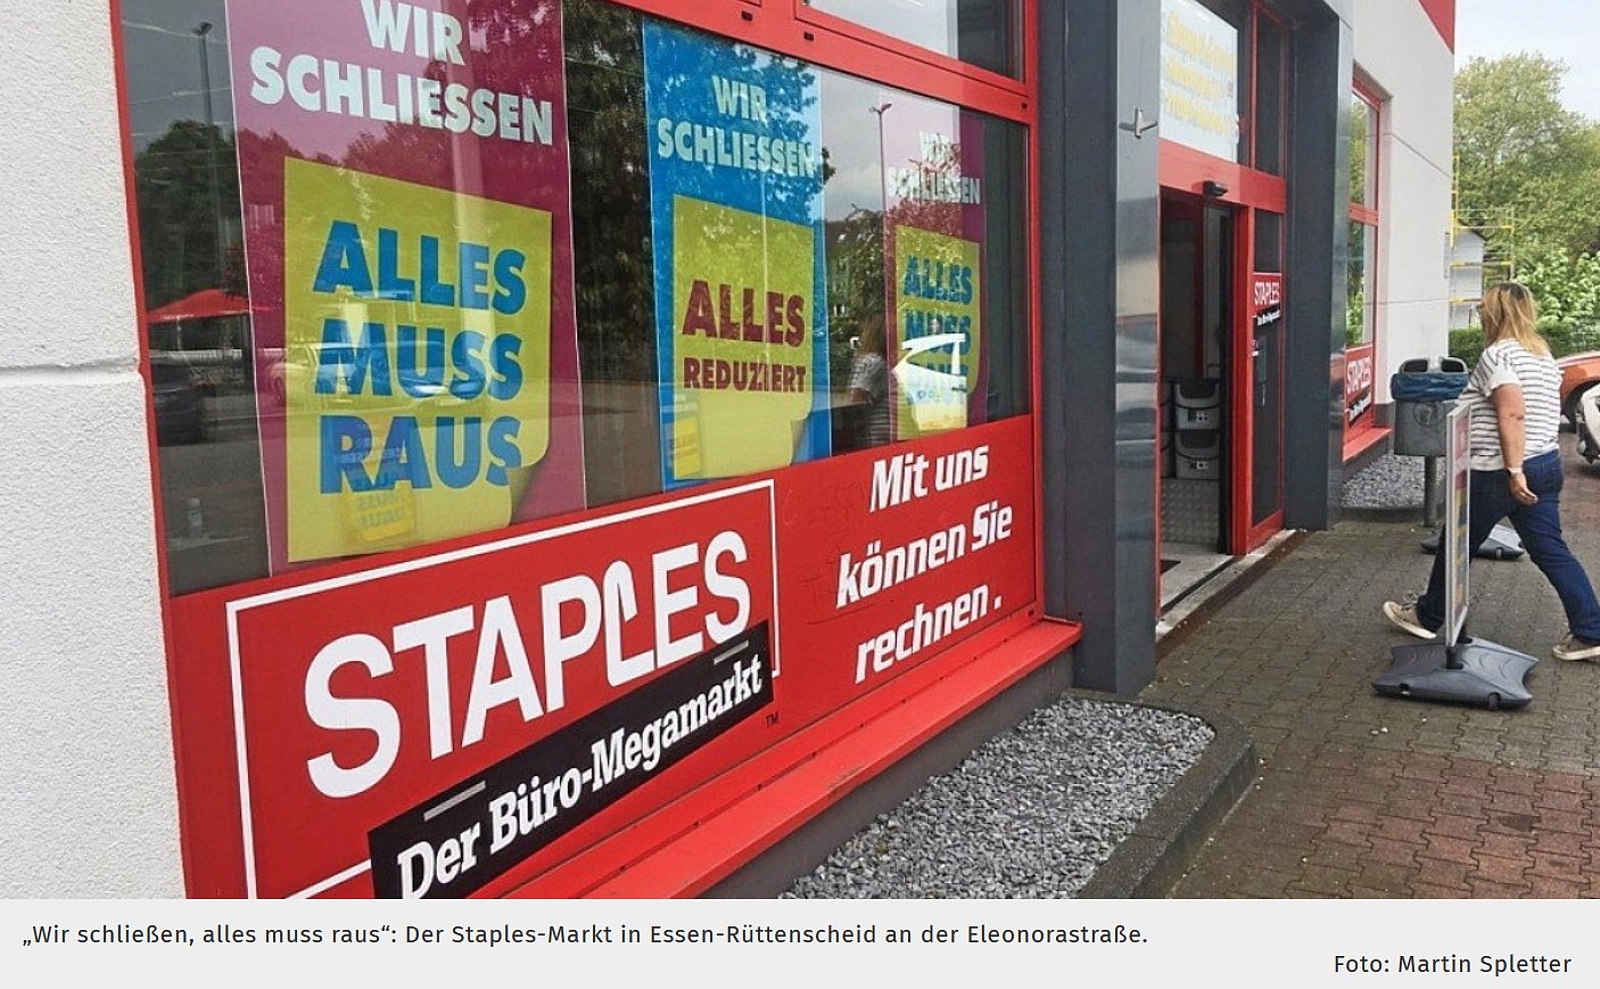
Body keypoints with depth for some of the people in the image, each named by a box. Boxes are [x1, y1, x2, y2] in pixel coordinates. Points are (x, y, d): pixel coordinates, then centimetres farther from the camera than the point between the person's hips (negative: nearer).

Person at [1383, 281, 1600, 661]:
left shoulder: (1497, 355, -15)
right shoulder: (1544, 355, 13)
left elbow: (1512, 414, -25)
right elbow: (1550, 408, 21)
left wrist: (1514, 469, -27)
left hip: (1498, 473, -8)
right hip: (1547, 465, 8)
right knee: (1551, 551, 9)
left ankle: (1427, 617, 22)